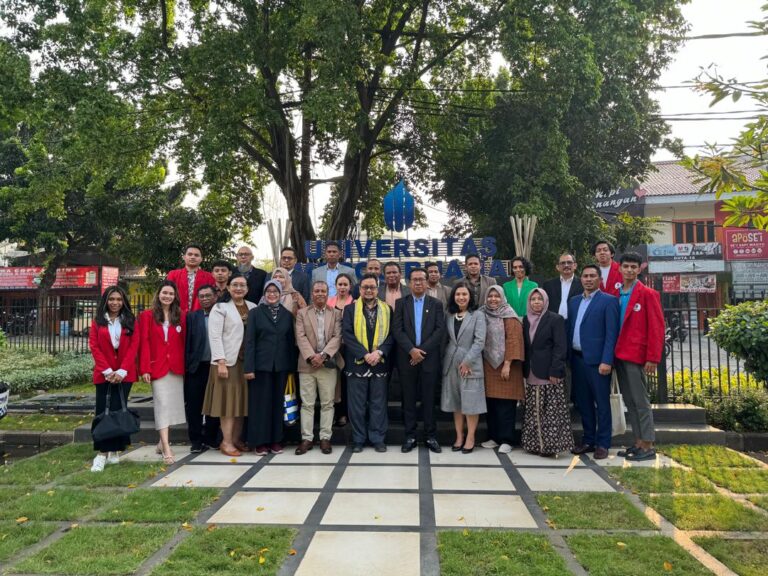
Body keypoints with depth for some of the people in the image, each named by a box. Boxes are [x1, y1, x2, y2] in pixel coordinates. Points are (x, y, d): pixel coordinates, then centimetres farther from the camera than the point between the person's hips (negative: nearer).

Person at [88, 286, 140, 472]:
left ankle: (114, 451, 3)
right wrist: (107, 370, -11)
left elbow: (134, 347, -1)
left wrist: (122, 371, -11)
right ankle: (102, 453, 2)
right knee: (103, 411, -1)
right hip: (104, 374, 1)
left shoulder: (130, 322, 7)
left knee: (118, 410, -5)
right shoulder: (97, 322, 8)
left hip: (124, 374, -1)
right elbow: (94, 347, 0)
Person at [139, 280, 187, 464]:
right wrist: (145, 369, -10)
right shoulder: (147, 316, 1)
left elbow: (184, 342, 8)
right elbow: (144, 344, -3)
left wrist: (185, 365, 2)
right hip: (157, 366, -3)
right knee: (162, 404, -8)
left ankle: (162, 442, 23)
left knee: (173, 404, 8)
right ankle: (166, 449, -12)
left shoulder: (181, 316, 8)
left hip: (176, 367, 3)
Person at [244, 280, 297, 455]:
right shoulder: (255, 313, 1)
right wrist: (249, 367, -12)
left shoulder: (287, 314, 8)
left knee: (278, 402, 8)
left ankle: (276, 440, 17)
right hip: (261, 364, -2)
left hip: (281, 365, 3)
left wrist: (292, 366, 2)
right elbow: (249, 341, -4)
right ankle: (261, 441, 11)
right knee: (261, 402, 2)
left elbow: (291, 341, 8)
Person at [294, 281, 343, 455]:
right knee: (307, 403, 4)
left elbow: (337, 337, -3)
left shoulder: (336, 313, 7)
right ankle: (307, 438, 11)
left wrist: (323, 355, -15)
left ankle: (325, 438, 12)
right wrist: (311, 356, -15)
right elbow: (301, 337, -3)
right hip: (307, 364, 0)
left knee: (327, 403, 4)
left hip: (328, 364, 0)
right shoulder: (302, 313, 8)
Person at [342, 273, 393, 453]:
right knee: (357, 404, 5)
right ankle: (358, 439, 17)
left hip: (380, 363, 1)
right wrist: (364, 354, -15)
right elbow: (347, 334, -6)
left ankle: (377, 438, 17)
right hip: (356, 362, -1)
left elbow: (391, 334, 2)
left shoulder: (386, 309, 8)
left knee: (378, 403, 7)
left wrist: (379, 352, -14)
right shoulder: (350, 309, 3)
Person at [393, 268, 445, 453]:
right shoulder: (401, 303, 6)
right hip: (407, 358, 0)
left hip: (429, 358, 0)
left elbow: (440, 330, -4)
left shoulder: (436, 304, 6)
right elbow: (397, 330, -3)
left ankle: (430, 437, 14)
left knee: (429, 399, 5)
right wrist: (411, 350, -14)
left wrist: (422, 350, -12)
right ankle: (410, 436, 14)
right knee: (409, 399, 6)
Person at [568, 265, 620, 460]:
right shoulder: (573, 301, 15)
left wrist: (606, 361, -16)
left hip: (597, 360, -6)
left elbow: (611, 333, -10)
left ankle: (602, 444, 13)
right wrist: (567, 357, 7)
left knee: (601, 403, 3)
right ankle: (588, 440, 24)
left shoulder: (609, 301, -3)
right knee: (583, 401, 12)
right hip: (577, 358, 6)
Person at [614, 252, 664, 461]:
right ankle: (638, 443, 19)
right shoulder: (616, 294, 12)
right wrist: (614, 353, 6)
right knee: (629, 402, 10)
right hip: (620, 355, 6)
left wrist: (652, 358, -14)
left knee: (640, 401, -2)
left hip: (636, 356, -6)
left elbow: (656, 327, -9)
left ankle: (648, 447, 6)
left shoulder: (648, 294, -5)